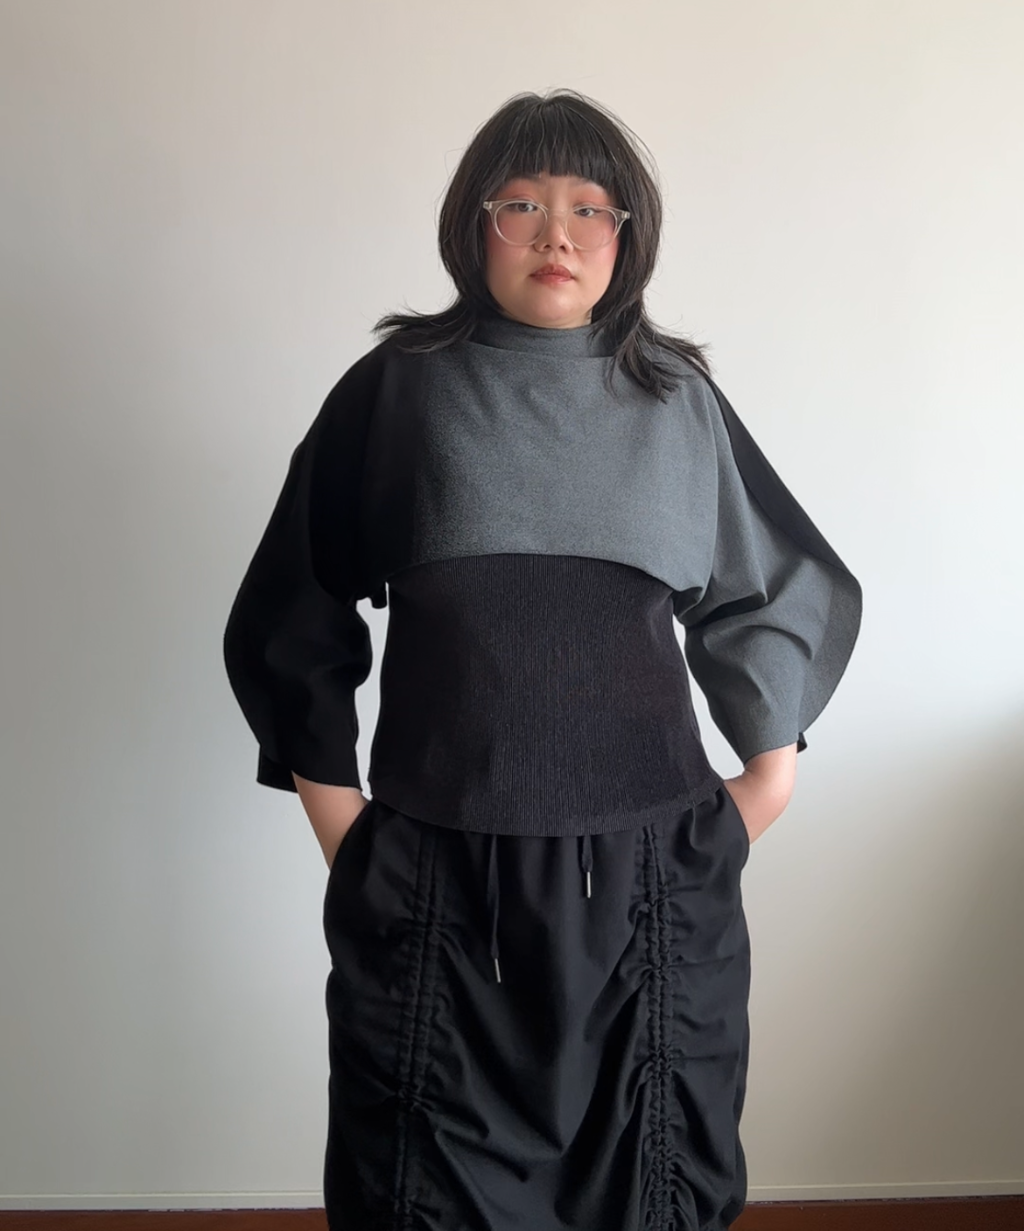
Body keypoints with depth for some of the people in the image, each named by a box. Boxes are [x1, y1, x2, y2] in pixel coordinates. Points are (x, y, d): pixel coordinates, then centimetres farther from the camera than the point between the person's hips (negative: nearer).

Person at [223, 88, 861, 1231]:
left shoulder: (679, 399, 7)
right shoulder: (395, 390, 3)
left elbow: (796, 592, 17)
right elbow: (289, 618, 8)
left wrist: (770, 771, 10)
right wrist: (333, 812, 3)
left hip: (651, 871, 1)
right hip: (433, 873, -1)